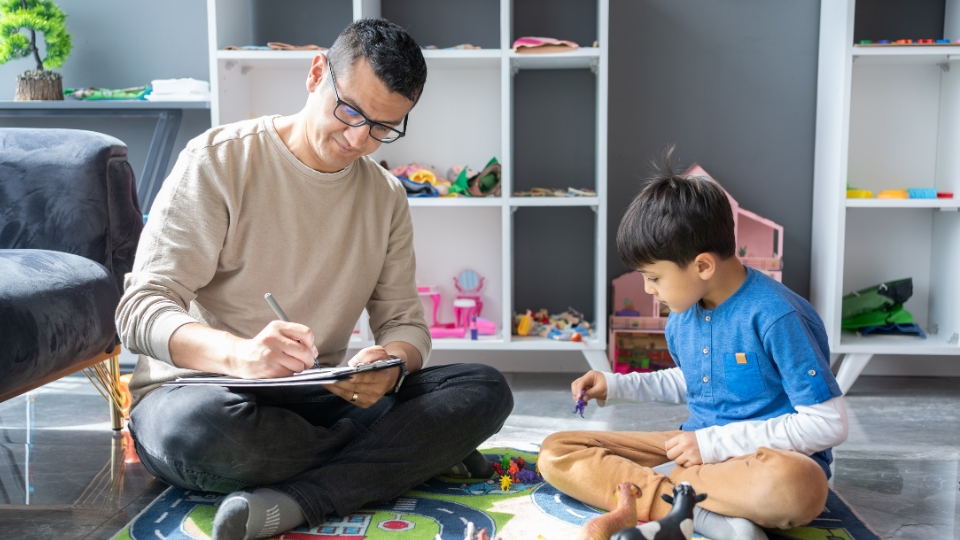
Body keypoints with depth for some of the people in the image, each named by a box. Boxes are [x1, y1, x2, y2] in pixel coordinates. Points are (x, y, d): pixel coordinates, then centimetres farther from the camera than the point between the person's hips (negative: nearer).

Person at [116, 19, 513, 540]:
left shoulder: (386, 198, 9)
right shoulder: (219, 159, -8)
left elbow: (404, 322, 6)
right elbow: (141, 309, -15)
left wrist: (393, 364, -21)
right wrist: (237, 354, -37)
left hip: (320, 400, 4)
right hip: (198, 392, -3)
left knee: (485, 389, -16)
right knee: (204, 427, -41)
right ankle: (414, 453, -16)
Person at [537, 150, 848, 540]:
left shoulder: (776, 317, -18)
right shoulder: (681, 319, 4)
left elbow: (829, 424, -18)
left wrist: (715, 442, -19)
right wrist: (616, 386, 13)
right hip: (703, 450, 7)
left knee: (795, 485, -45)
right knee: (556, 452, -9)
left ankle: (646, 482, -22)